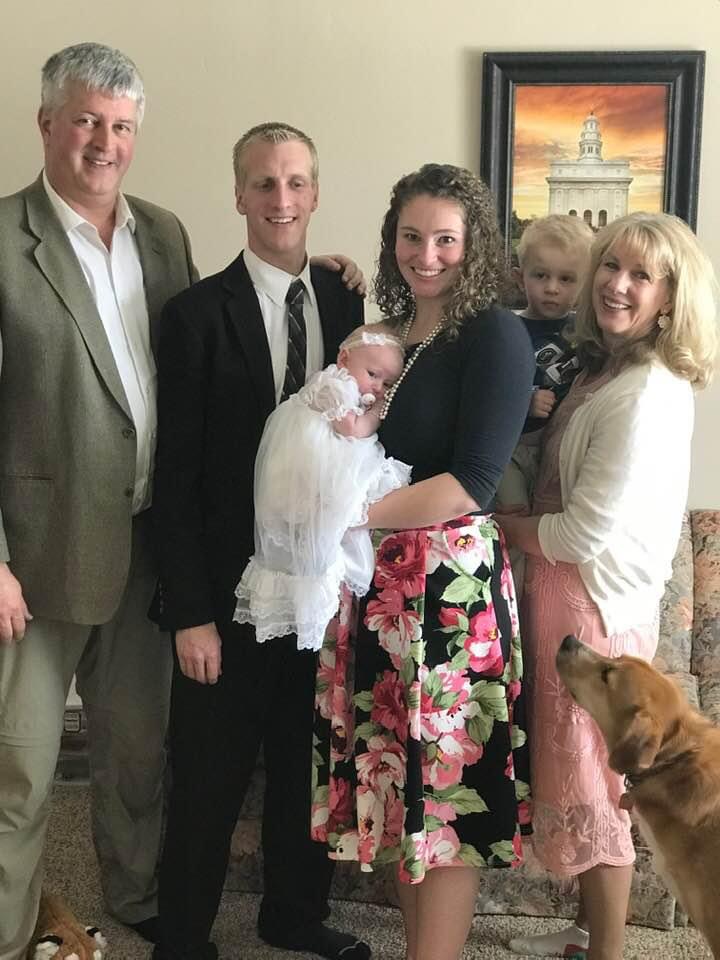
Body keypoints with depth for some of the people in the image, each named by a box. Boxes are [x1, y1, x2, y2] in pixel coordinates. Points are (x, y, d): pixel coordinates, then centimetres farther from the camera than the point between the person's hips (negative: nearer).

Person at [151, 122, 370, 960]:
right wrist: (191, 612, -12)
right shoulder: (196, 314, -8)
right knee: (209, 781, 8)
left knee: (310, 764, 18)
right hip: (231, 591, -4)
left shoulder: (347, 302, 4)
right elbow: (176, 476, -10)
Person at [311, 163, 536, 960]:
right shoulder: (387, 334, 12)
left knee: (446, 783, 3)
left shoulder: (495, 335, -8)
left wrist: (349, 513, -16)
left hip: (451, 583, -7)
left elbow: (471, 482, -16)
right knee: (397, 773, 14)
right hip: (376, 582, 7)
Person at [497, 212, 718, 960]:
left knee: (593, 786, 6)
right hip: (568, 592, 9)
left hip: (596, 603, -9)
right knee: (580, 776, 20)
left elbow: (587, 531, -22)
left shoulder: (650, 392, -21)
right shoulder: (604, 369, 8)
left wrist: (504, 526, -7)